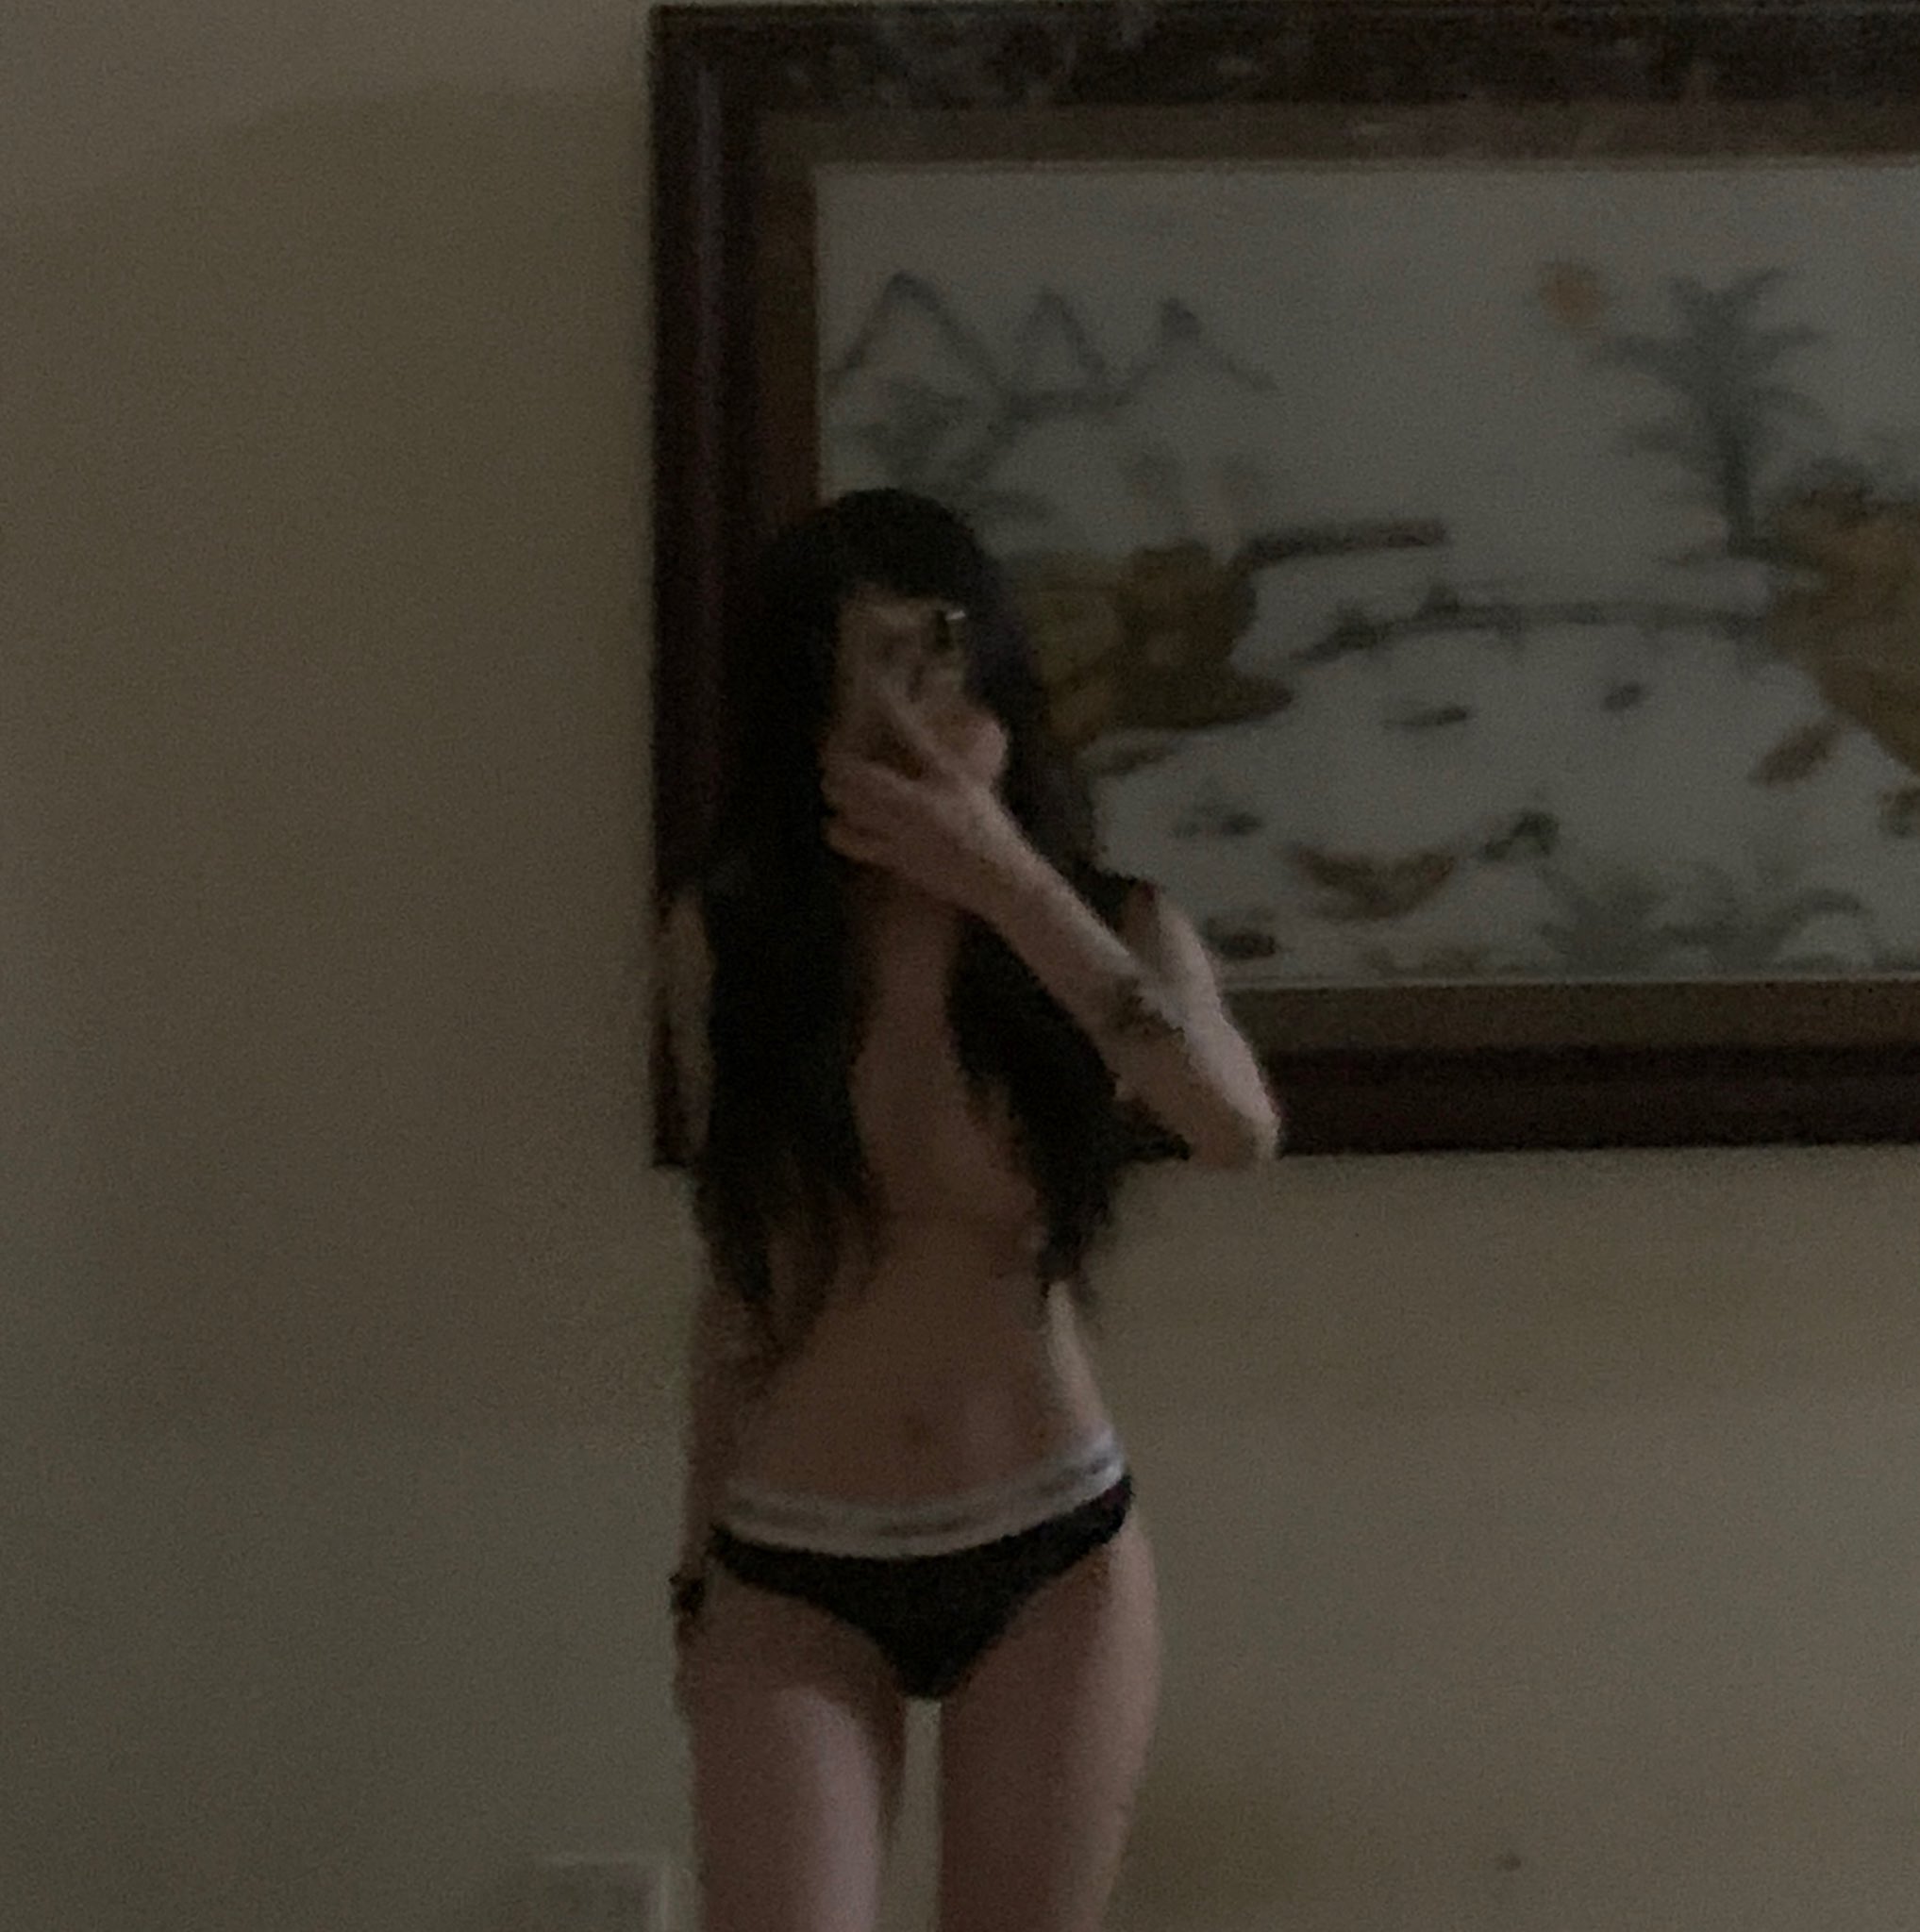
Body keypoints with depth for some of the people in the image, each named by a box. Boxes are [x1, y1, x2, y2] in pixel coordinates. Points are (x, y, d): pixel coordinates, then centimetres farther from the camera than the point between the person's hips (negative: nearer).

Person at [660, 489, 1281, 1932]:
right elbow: (741, 1272, 7)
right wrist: (697, 1568, 11)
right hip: (794, 1577, 0)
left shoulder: (1114, 929, -3)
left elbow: (1239, 1131, -25)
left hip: (1055, 1558, 1)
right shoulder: (727, 944, -3)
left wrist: (1009, 882, -25)